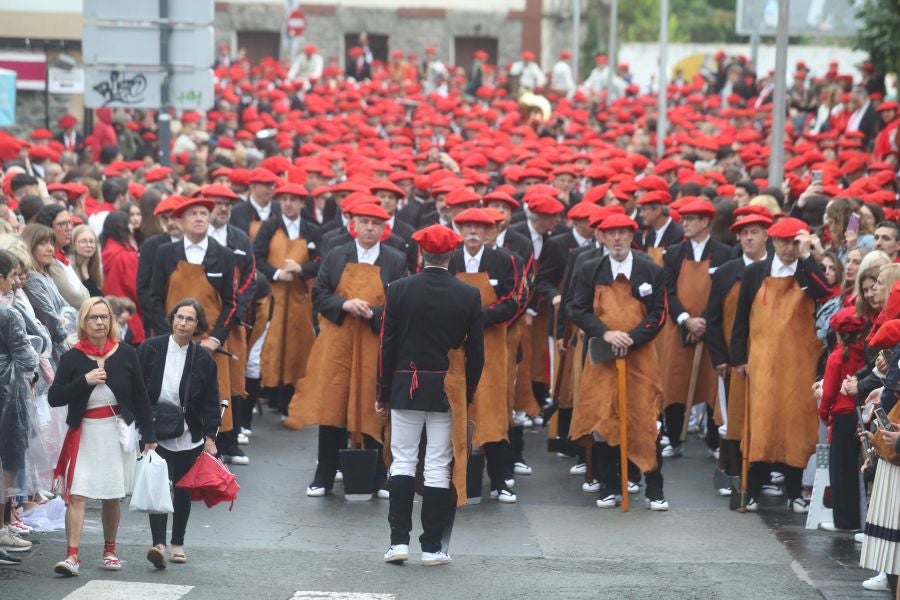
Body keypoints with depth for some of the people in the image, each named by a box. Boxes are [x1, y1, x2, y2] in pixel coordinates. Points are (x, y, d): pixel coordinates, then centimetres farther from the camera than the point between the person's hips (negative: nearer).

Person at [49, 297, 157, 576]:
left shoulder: (125, 354, 1)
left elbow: (140, 397, 7)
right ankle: (72, 556, -13)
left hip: (117, 432, 1)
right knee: (76, 495, -11)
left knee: (112, 496, 10)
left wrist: (148, 436, 7)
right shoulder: (72, 358, -2)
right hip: (83, 434, -1)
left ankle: (110, 550, 26)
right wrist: (84, 381, -18)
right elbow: (54, 398, -5)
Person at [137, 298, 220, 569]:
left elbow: (211, 402, 4)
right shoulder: (150, 350, -4)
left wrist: (210, 436, -2)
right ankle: (159, 544, -21)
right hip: (155, 434, -2)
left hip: (189, 436, 2)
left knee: (183, 489, 12)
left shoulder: (203, 358, 0)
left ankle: (178, 543, 26)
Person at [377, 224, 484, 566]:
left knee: (403, 461, 8)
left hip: (405, 387, 0)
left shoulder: (399, 290, -5)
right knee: (439, 467, 4)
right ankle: (432, 547, 5)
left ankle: (399, 541, 2)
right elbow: (476, 351, -1)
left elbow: (387, 345, -2)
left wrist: (384, 394, 6)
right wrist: (468, 394, 11)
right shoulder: (469, 296, -4)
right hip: (449, 391, 0)